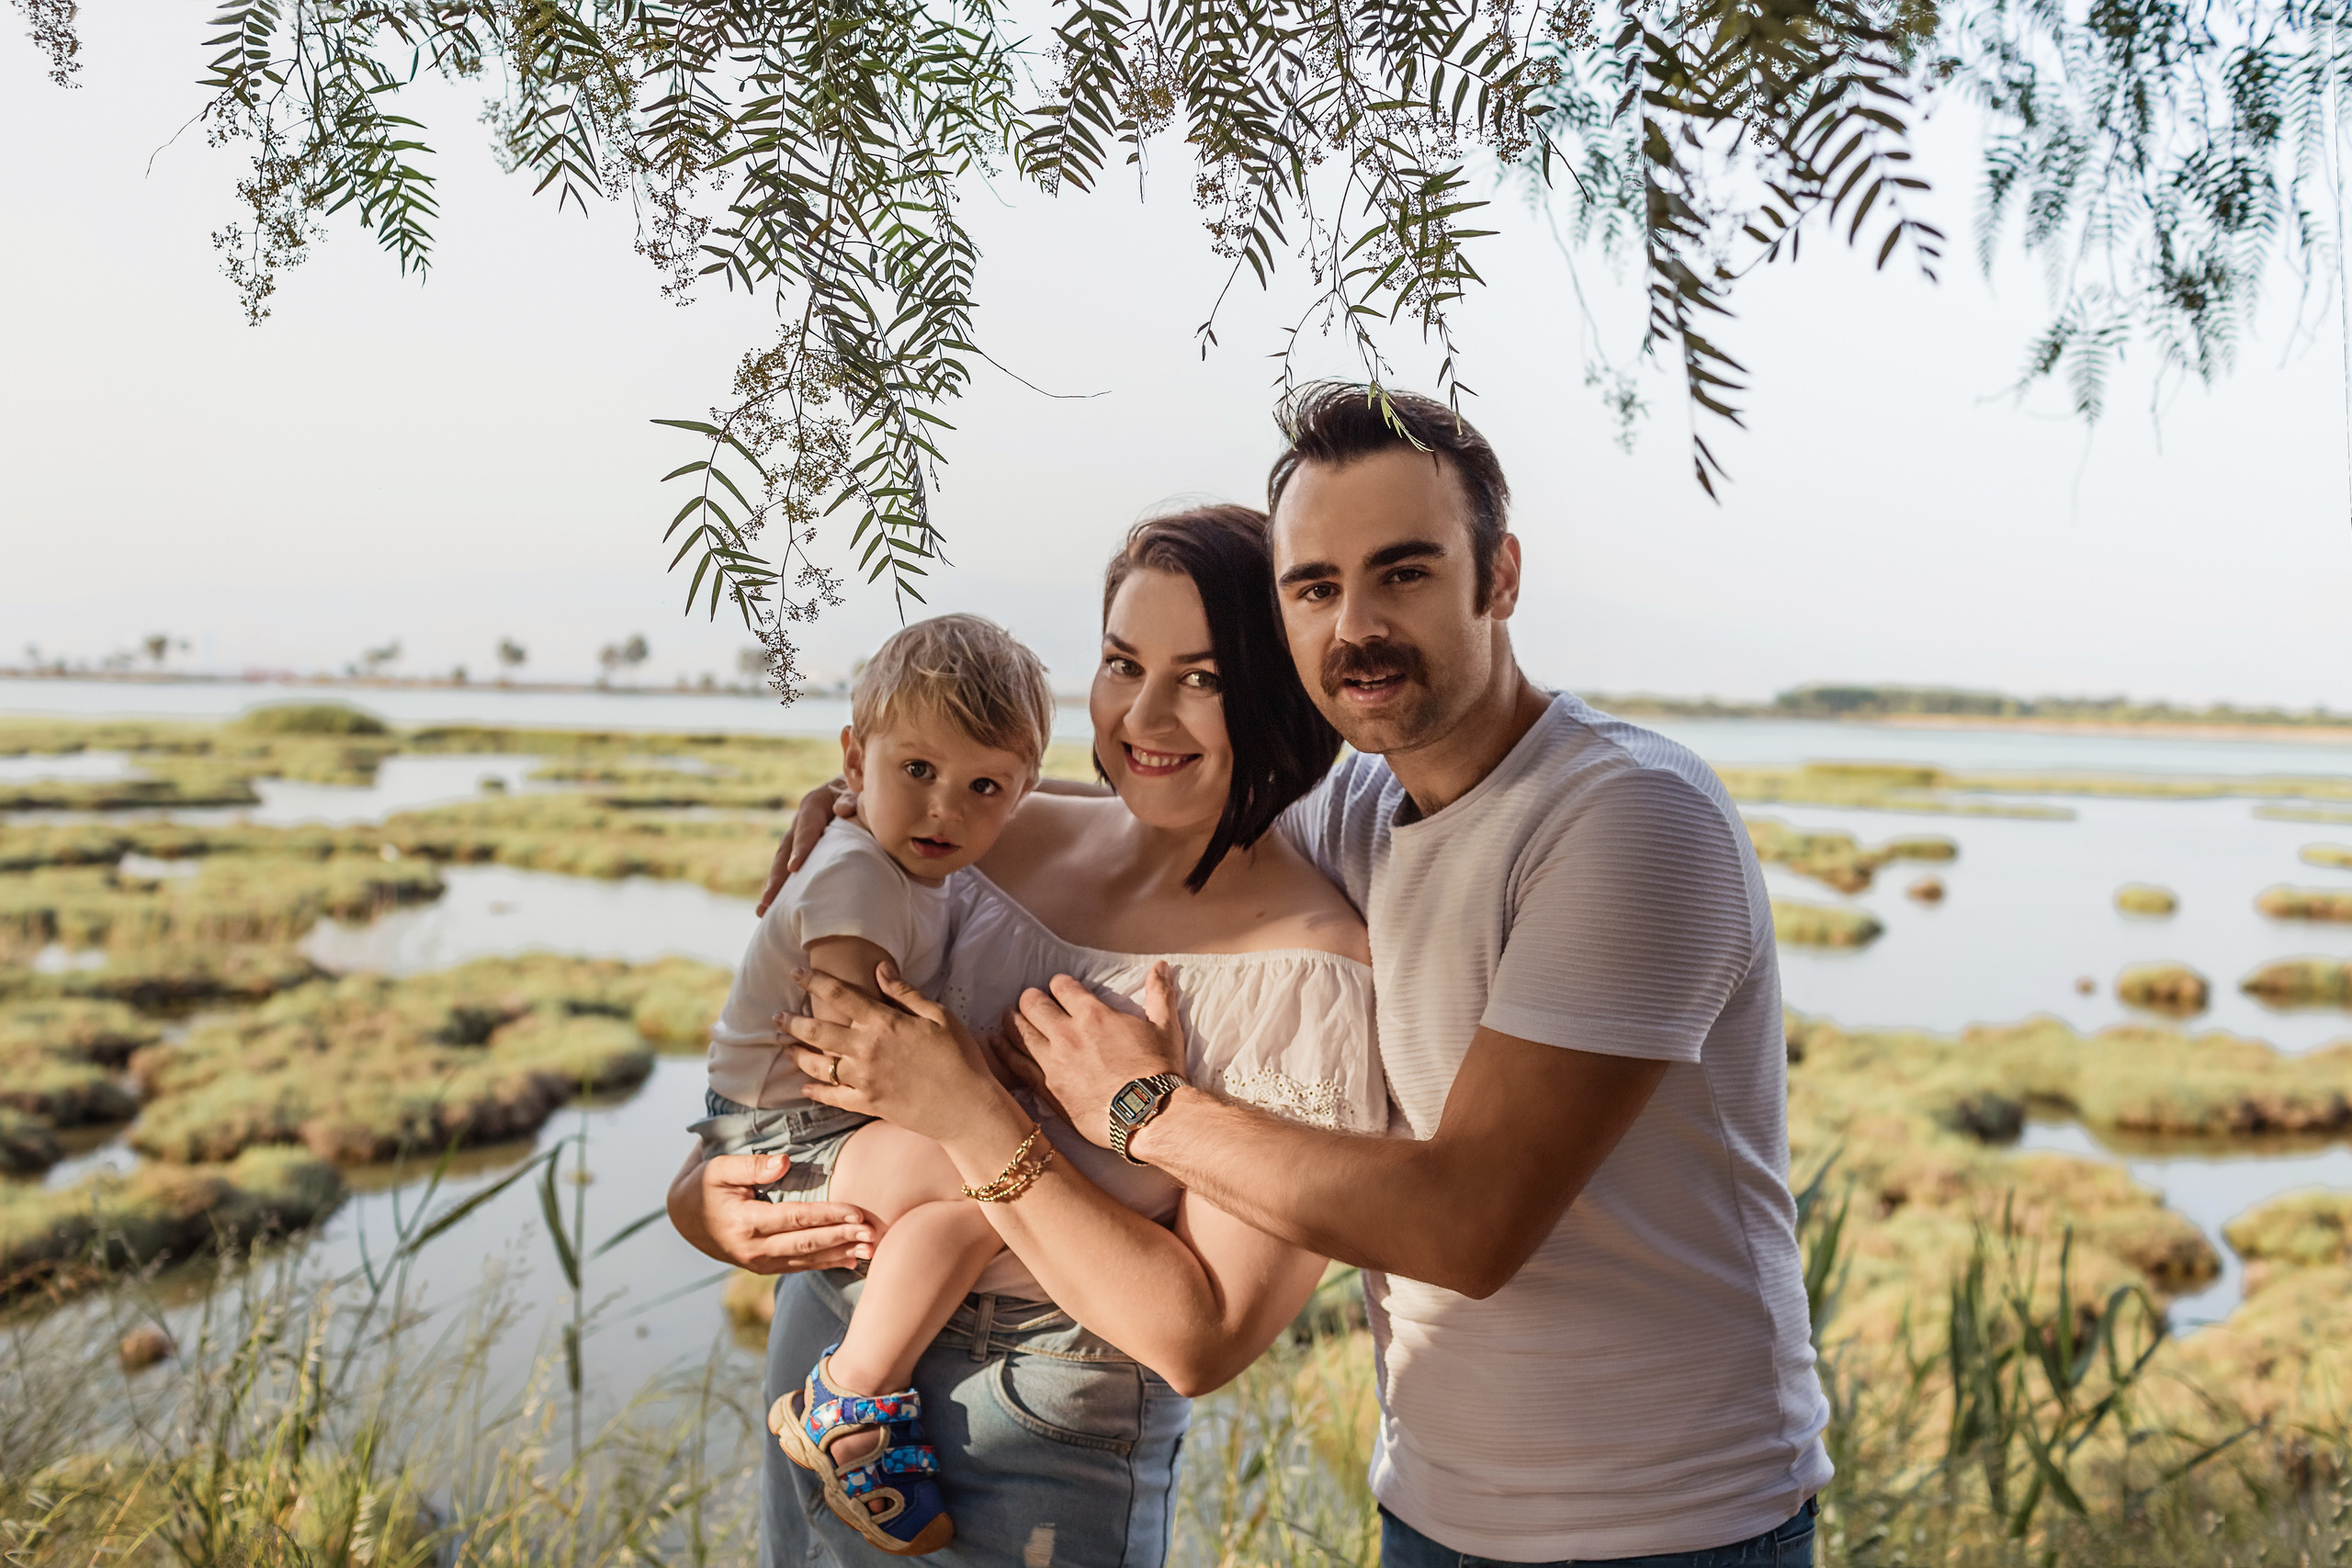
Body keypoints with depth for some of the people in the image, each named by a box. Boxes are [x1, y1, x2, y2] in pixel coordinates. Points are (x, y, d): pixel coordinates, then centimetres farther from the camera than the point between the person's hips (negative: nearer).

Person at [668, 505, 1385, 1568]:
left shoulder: (1312, 972, -19)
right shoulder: (1011, 840, -2)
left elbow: (1202, 1341, -21)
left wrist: (971, 1118, -26)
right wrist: (702, 1192, -9)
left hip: (1039, 1454, -5)